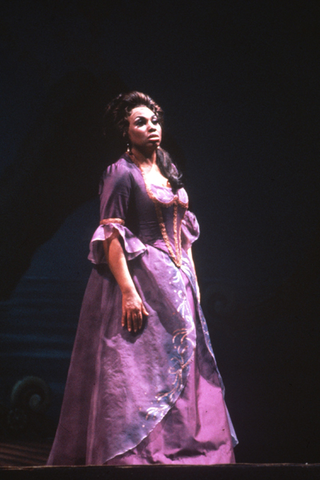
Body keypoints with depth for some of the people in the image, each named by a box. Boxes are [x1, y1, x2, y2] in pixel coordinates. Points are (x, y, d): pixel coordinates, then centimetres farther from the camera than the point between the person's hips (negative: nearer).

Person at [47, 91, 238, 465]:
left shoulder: (169, 173, 15)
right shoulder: (121, 174, -8)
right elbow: (110, 237, -14)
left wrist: (192, 279, 13)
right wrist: (128, 291, -22)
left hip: (177, 282, 8)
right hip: (140, 279, -8)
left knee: (182, 362, 8)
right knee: (136, 368, -8)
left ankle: (181, 449, 16)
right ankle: (131, 453, -3)